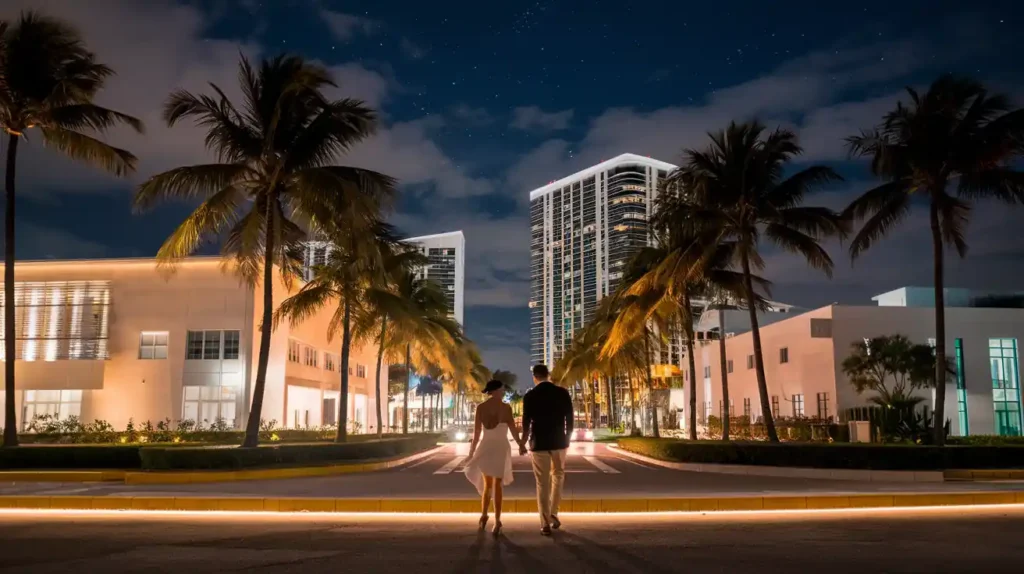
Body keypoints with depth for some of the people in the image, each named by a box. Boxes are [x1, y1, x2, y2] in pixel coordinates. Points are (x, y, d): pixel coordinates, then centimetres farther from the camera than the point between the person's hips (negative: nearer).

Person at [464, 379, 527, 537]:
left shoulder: (480, 407, -4)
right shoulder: (506, 407, -9)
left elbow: (476, 432, -3)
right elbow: (513, 430, -5)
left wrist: (472, 452, 5)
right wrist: (521, 445, 10)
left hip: (484, 447, 2)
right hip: (501, 448, -2)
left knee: (487, 484, 21)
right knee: (497, 486, 5)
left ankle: (483, 516, 20)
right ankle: (497, 522, -1)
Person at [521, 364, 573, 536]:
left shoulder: (530, 396, -6)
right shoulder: (563, 393, -3)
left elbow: (526, 422, -3)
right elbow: (569, 419, 0)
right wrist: (567, 439, 13)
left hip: (539, 443, -1)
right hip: (559, 441, 1)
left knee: (542, 483, 5)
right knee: (558, 476, 20)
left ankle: (545, 524, 4)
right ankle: (553, 515, 17)